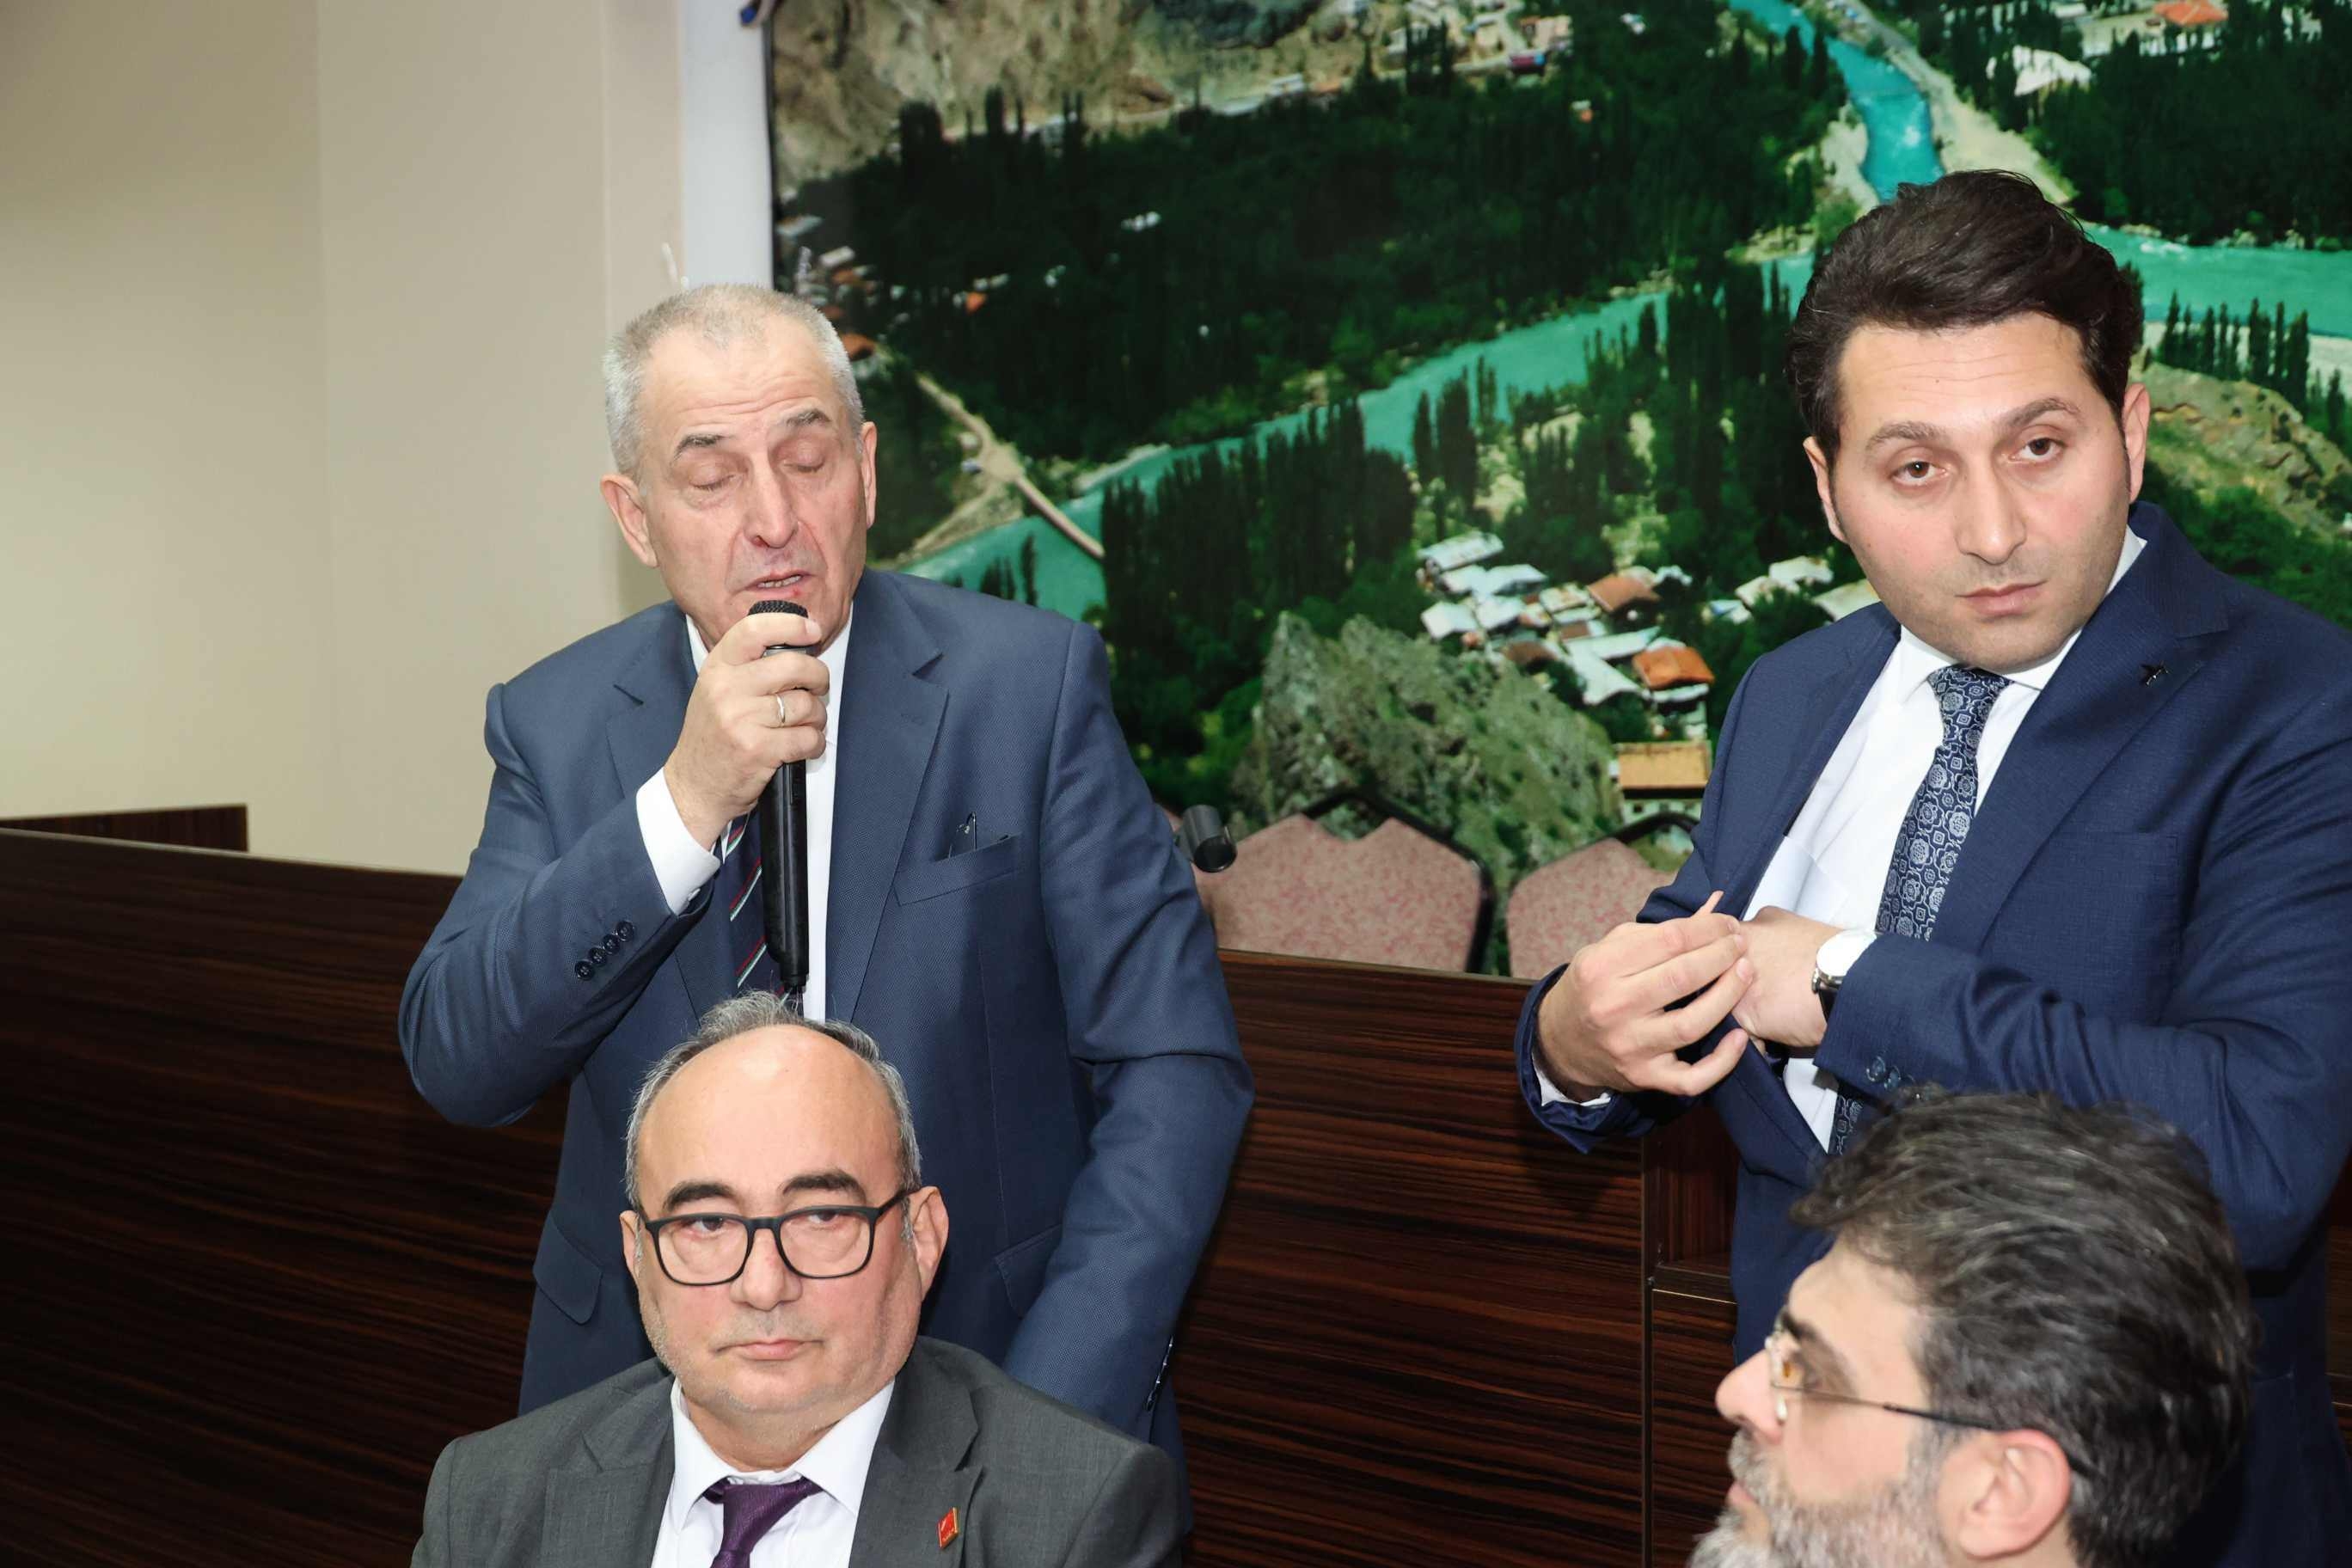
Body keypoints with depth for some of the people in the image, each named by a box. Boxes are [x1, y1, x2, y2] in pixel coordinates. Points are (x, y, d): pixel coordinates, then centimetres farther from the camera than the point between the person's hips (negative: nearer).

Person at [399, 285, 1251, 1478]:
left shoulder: (1029, 682, -9)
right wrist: (683, 801, -23)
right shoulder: (556, 722, -2)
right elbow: (457, 1068, -11)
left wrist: (1044, 1428, -20)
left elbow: (1175, 1069, -11)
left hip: (987, 1368, -1)